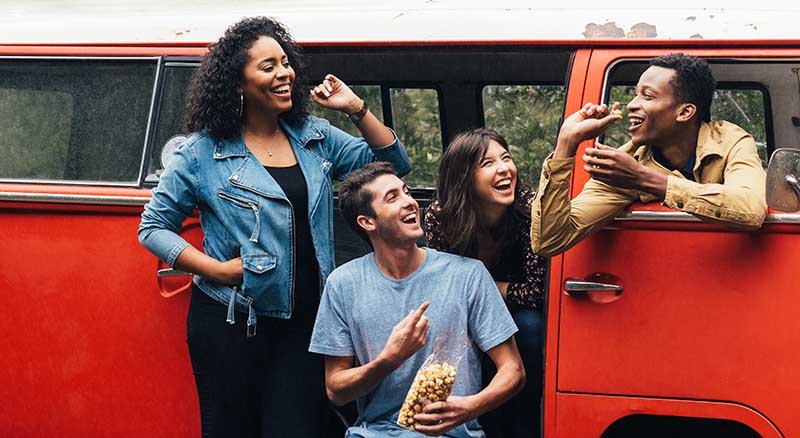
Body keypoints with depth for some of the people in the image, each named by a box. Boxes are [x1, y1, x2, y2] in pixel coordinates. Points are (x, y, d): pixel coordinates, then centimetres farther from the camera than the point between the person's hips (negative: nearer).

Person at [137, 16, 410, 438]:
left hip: (303, 321, 3)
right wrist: (217, 269, -11)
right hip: (230, 324, -3)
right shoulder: (204, 152, -3)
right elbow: (153, 227, 1)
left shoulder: (315, 137, 9)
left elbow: (393, 164, 11)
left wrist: (356, 108, -2)